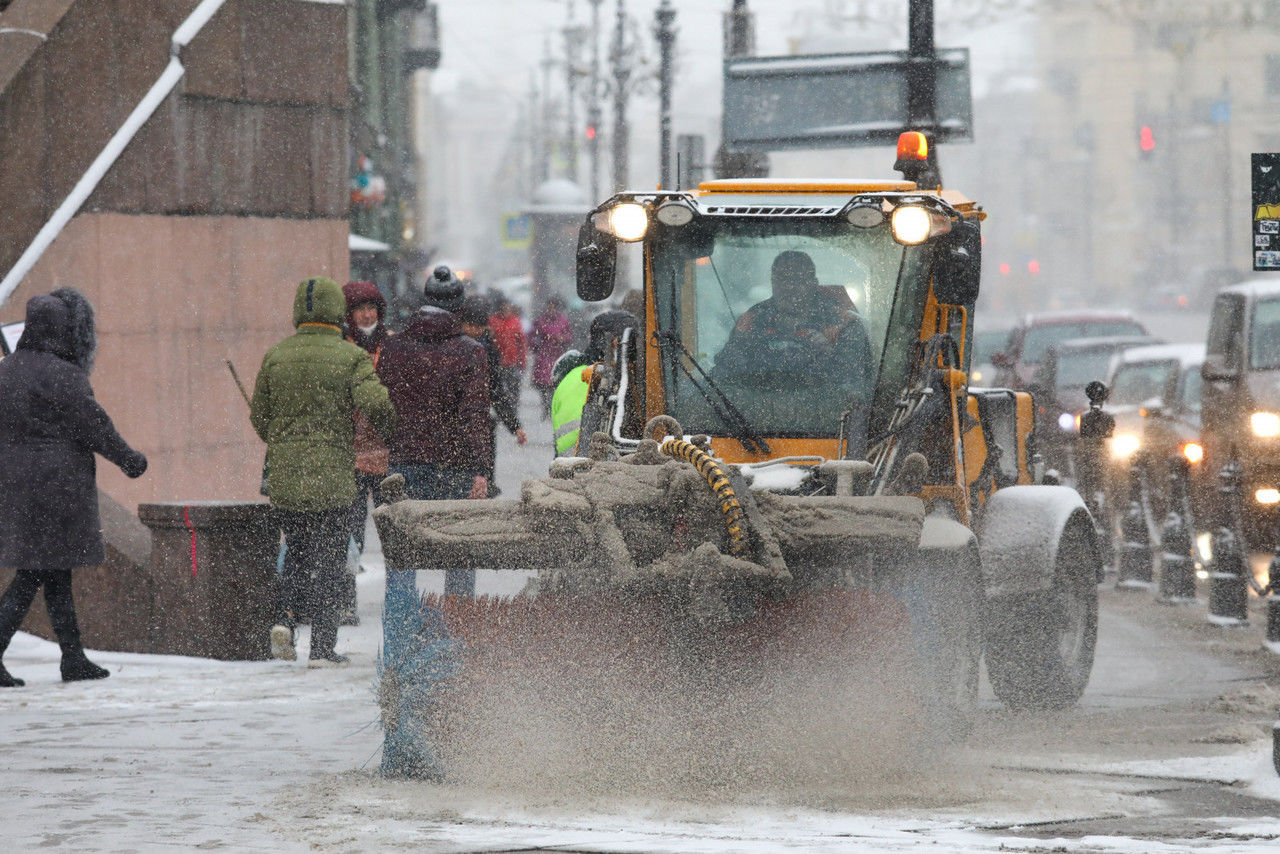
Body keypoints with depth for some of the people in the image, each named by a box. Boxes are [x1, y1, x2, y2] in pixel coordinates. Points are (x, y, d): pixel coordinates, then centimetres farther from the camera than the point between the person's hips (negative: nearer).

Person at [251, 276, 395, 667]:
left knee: (299, 550, 20)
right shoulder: (351, 357, -6)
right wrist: (393, 434, 1)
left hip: (283, 479, 3)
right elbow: (374, 403, -19)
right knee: (329, 560, 4)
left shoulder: (275, 356, 5)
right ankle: (322, 647, 3)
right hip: (333, 480, -3)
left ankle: (284, 615, -2)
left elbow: (259, 416, 10)